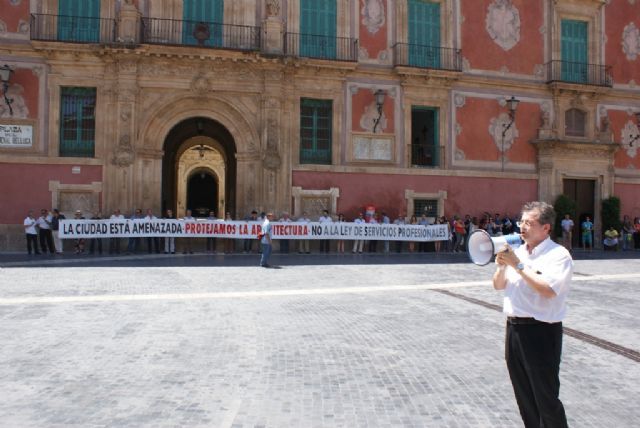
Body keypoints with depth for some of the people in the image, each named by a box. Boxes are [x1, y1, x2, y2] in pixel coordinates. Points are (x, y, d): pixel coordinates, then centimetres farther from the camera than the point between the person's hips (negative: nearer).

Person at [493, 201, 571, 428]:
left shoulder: (558, 255, -11)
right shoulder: (517, 252, 10)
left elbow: (548, 290, -25)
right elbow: (499, 285, 13)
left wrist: (518, 265, -21)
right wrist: (501, 266, -5)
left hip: (541, 332, -7)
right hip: (514, 328, 7)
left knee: (546, 398, 4)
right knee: (524, 396, 19)